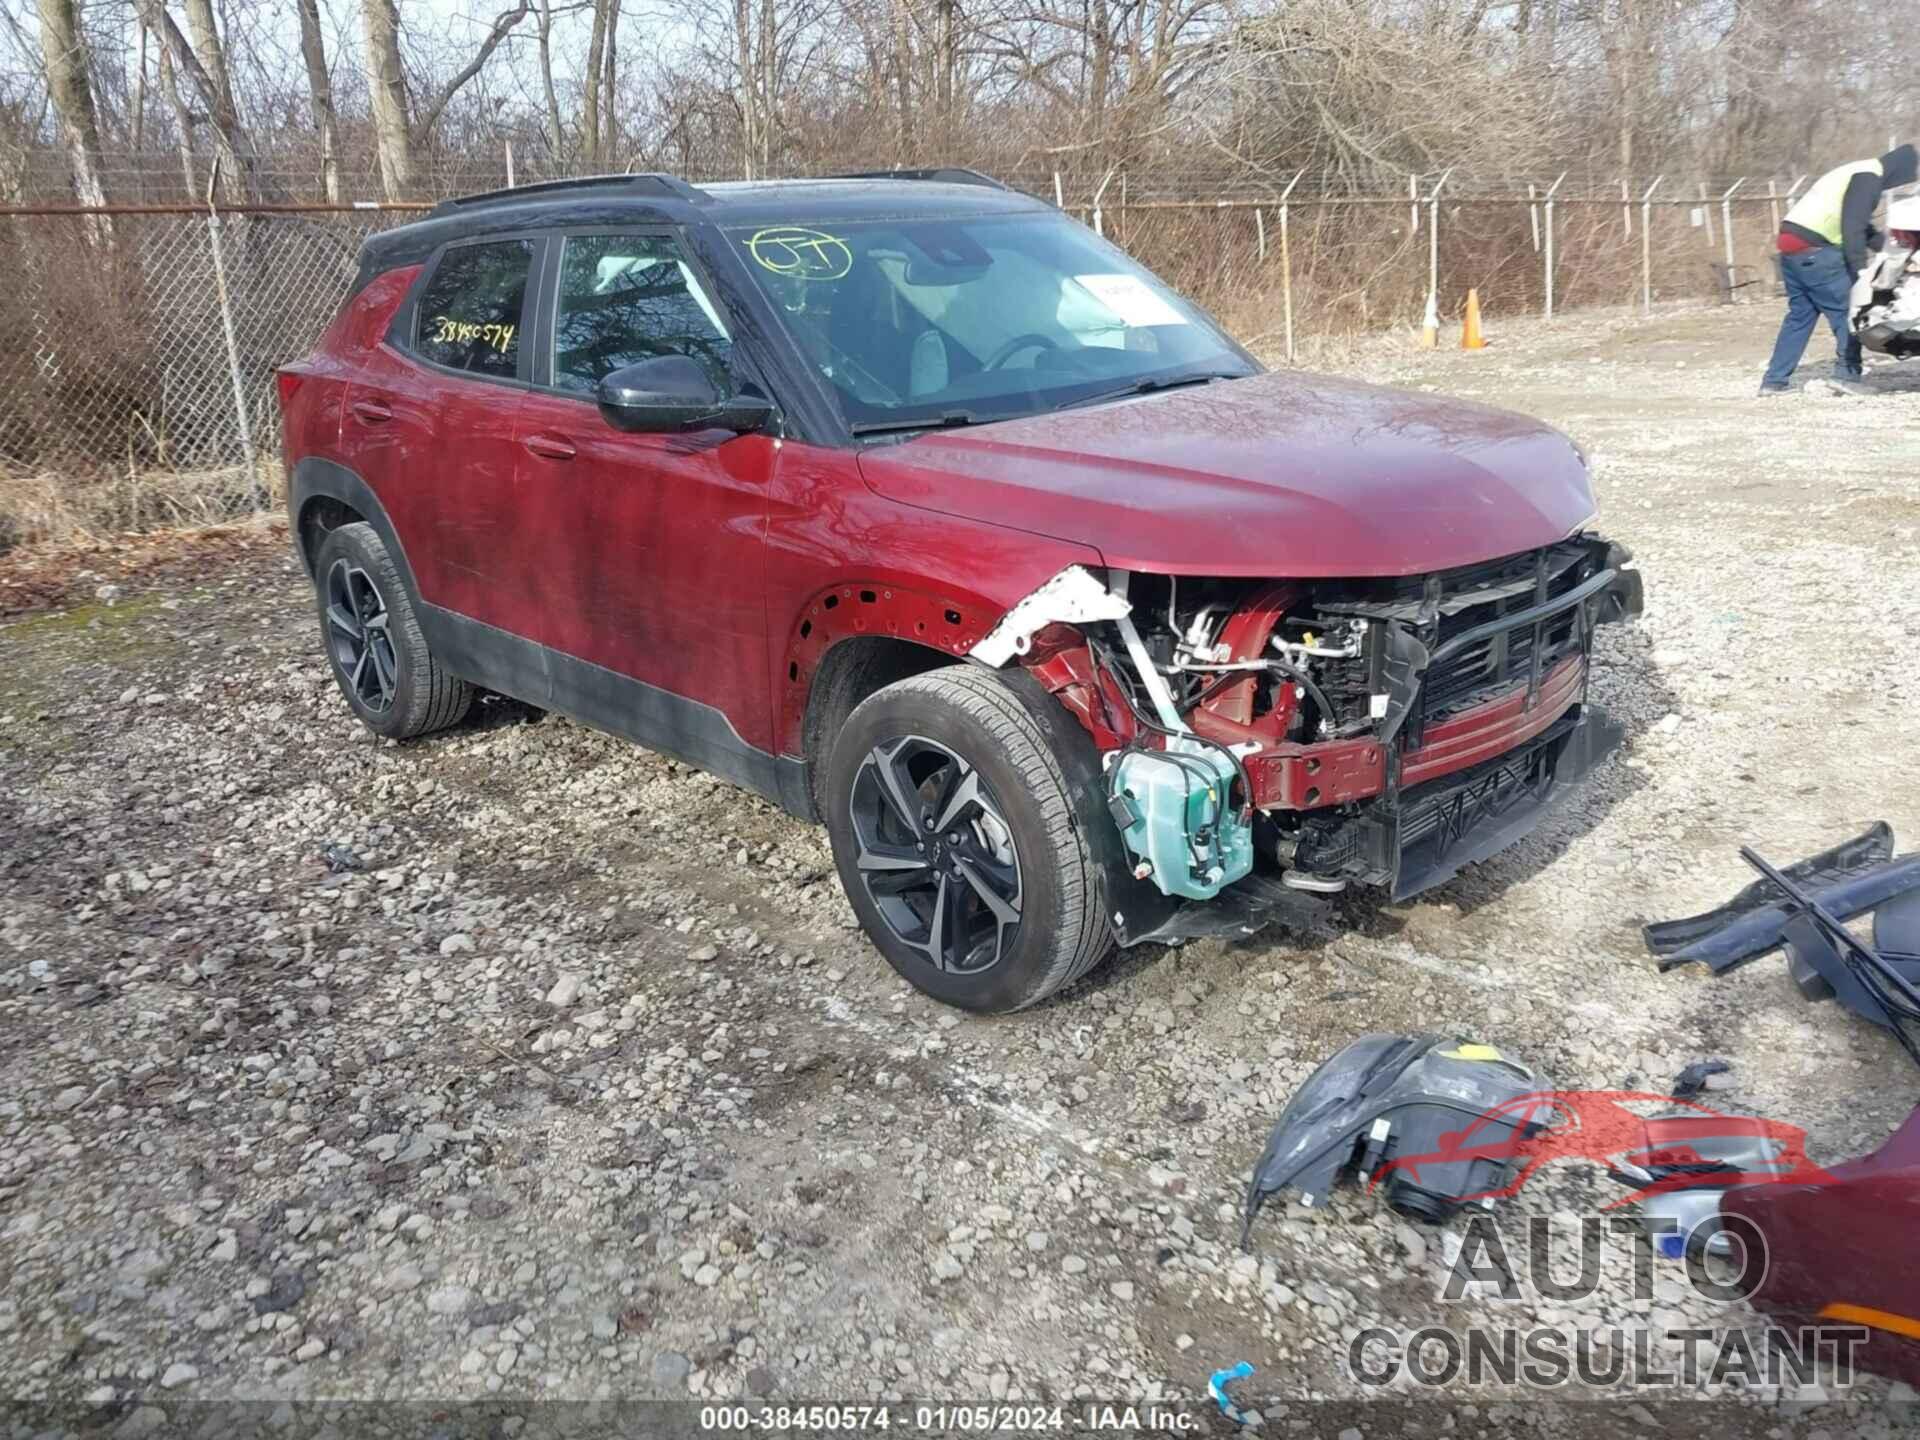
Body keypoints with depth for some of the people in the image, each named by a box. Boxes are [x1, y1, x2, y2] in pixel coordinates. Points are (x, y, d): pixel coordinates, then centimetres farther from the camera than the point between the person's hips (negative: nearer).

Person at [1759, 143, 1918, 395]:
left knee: (1800, 314, 14)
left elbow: (1862, 227, 28)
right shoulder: (1869, 178, -8)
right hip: (1813, 251, -10)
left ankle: (1774, 381, 12)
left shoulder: (1861, 173, 24)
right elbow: (1853, 229, -17)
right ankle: (1847, 374, 1)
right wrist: (1861, 273, -15)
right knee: (1847, 310, -1)